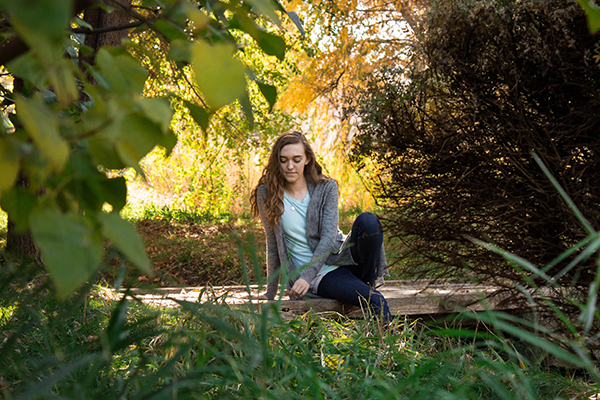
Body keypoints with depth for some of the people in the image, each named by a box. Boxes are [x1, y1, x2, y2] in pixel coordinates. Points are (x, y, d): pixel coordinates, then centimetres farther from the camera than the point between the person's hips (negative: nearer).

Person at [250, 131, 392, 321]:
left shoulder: (326, 187, -3)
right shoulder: (267, 194, -5)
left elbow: (329, 236, -12)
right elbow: (273, 243, 2)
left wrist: (307, 276, -25)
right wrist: (270, 292, 5)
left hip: (341, 257, 3)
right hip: (321, 277, -3)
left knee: (367, 220, -30)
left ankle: (366, 284, -15)